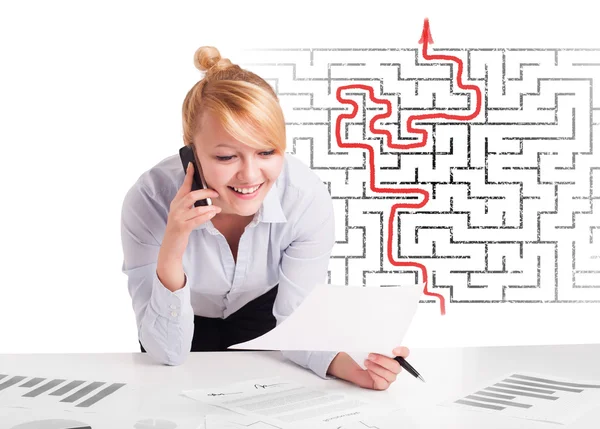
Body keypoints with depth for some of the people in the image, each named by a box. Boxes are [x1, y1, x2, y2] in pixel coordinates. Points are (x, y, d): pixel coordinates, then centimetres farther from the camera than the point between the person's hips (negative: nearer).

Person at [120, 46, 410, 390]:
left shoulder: (308, 198, -33)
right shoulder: (149, 200, -35)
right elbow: (168, 354, -32)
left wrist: (343, 361, -44)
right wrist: (171, 253, -48)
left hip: (261, 308, 2)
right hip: (182, 319, -1)